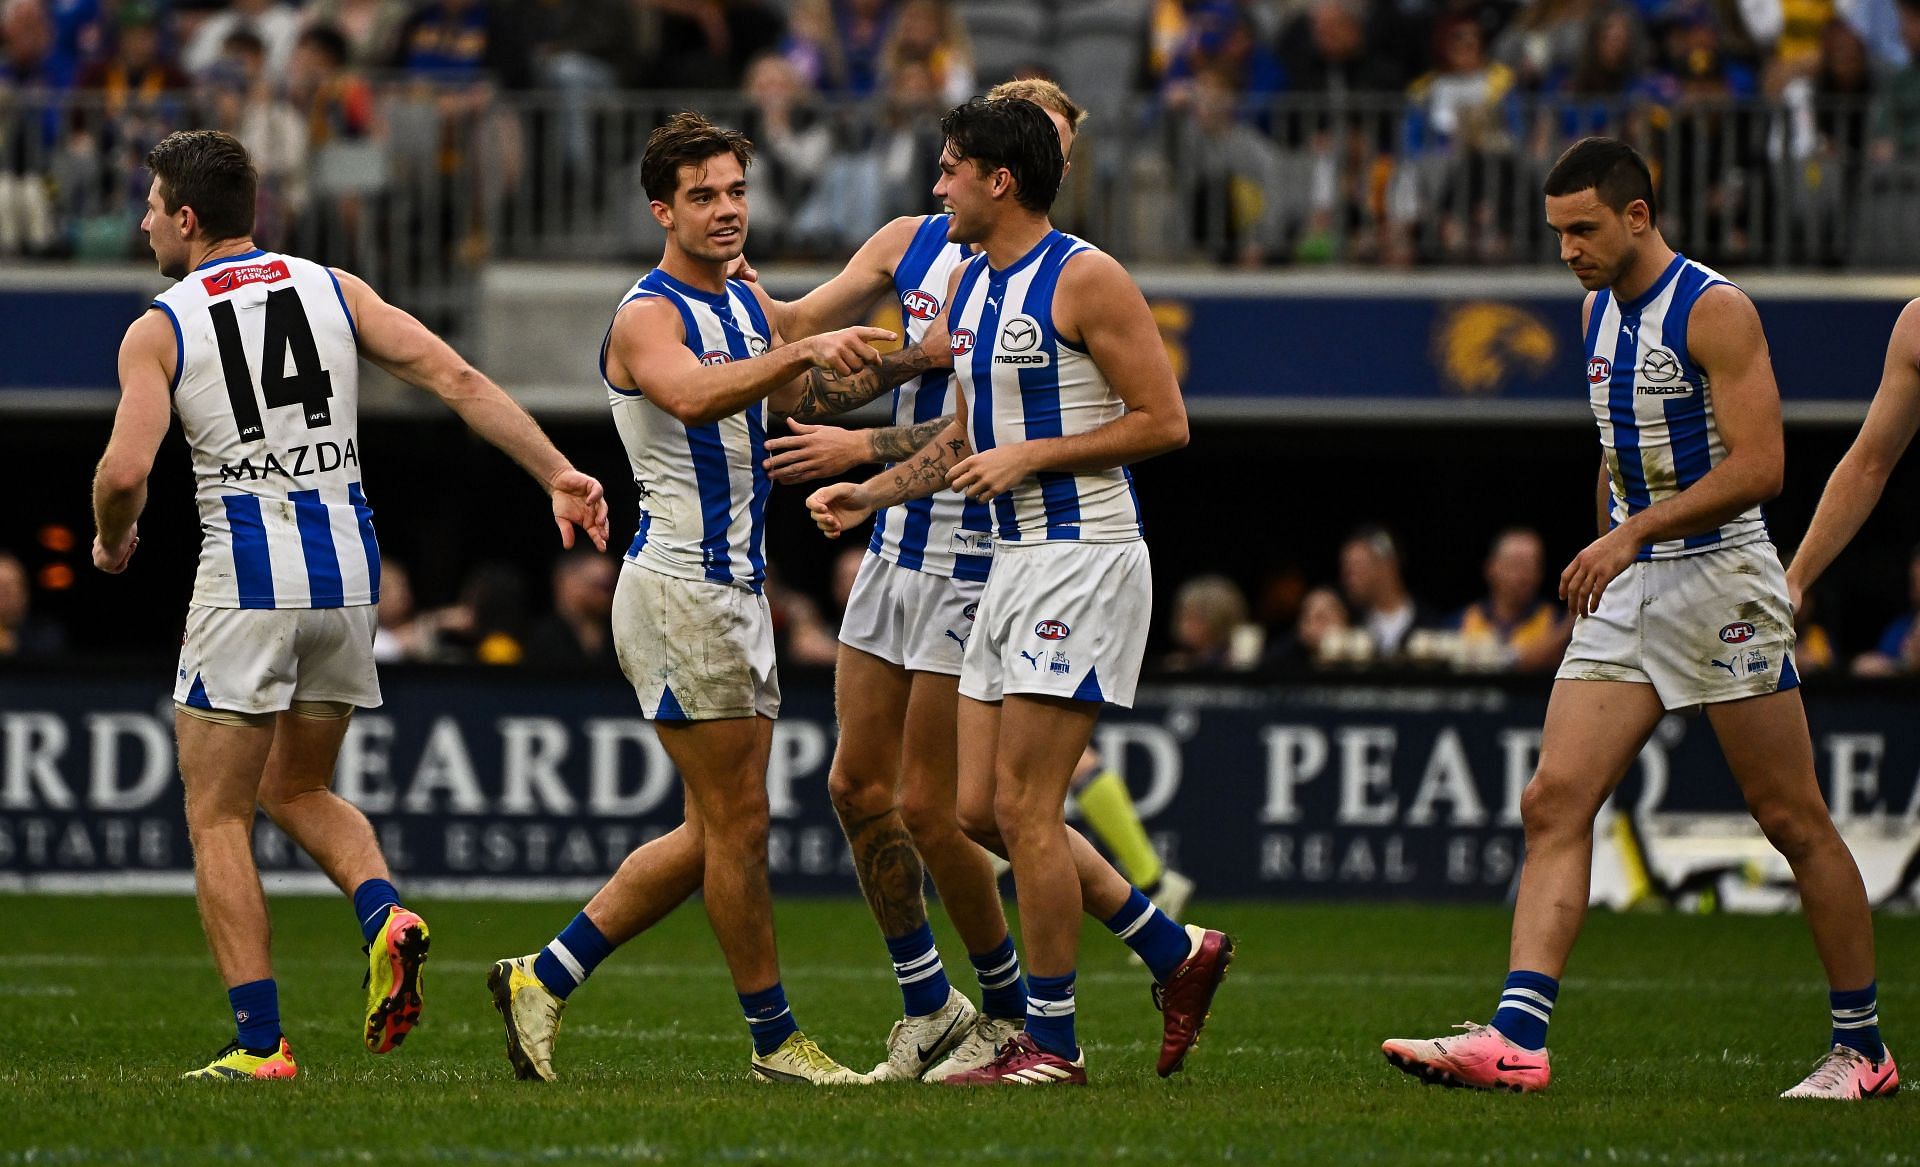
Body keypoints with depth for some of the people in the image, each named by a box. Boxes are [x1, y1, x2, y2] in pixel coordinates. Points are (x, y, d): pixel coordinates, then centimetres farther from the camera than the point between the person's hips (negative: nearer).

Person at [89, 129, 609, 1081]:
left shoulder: (159, 330, -3)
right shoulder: (333, 290, 8)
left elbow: (125, 473, -15)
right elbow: (455, 378, -1)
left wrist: (112, 541, 7)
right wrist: (557, 472, -1)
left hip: (247, 575, -5)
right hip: (348, 569, 5)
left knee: (217, 818, 4)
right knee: (298, 790, 22)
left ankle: (258, 1041, -5)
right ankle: (385, 913, -7)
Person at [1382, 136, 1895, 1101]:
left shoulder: (1715, 311, -13)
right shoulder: (1598, 310, 11)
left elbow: (1758, 466, -21)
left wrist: (1634, 534, -25)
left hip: (1720, 582, -7)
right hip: (1624, 594, 7)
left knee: (1793, 821, 0)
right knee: (1554, 803, -8)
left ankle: (1863, 1048, 12)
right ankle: (1517, 1038, -16)